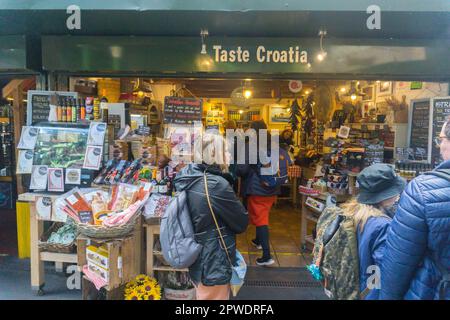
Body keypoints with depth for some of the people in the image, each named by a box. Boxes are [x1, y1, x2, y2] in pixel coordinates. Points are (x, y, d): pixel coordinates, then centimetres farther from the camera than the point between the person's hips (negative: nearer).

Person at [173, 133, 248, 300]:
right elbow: (242, 222, -16)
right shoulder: (216, 184, -27)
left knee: (203, 295, 26)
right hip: (214, 264, -8)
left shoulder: (188, 178, -3)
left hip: (198, 261, 8)